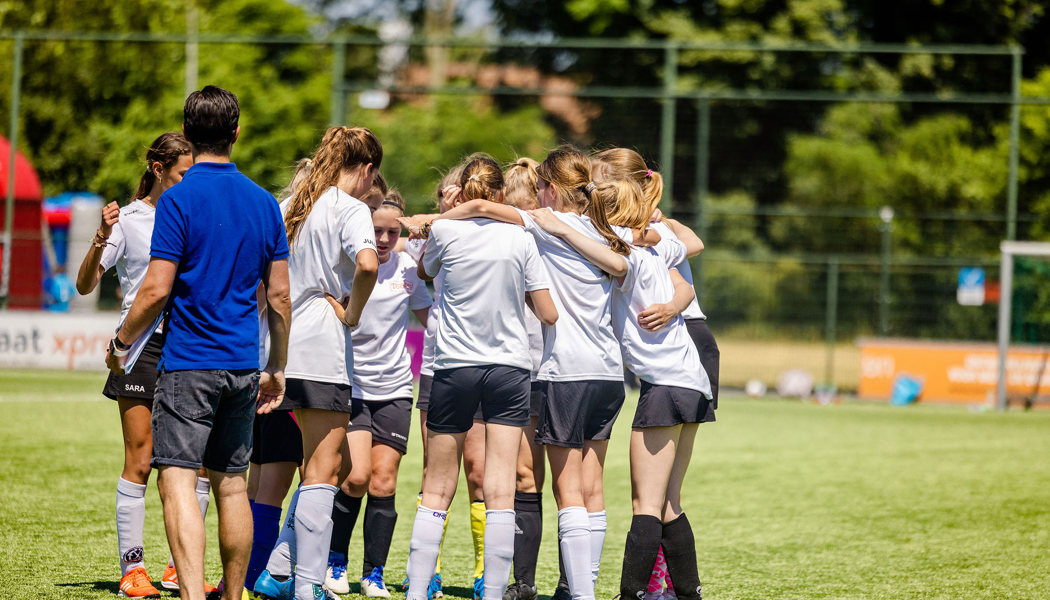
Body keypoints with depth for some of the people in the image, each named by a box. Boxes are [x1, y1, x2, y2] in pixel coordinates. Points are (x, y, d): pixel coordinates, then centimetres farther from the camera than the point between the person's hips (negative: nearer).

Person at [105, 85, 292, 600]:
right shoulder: (264, 203, 8)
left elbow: (157, 288, -13)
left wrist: (121, 343, 2)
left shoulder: (178, 200, -9)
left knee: (177, 481, -10)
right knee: (231, 484, 14)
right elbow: (279, 295, 10)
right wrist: (277, 368, 18)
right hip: (243, 364, 6)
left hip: (187, 362, -6)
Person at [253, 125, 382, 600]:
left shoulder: (293, 206, 16)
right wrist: (353, 313, -12)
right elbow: (367, 263, -27)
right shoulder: (350, 209, -8)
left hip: (286, 343, 8)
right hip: (324, 347, -8)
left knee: (322, 465, 16)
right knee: (322, 471, -4)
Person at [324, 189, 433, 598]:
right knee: (356, 476, -13)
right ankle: (335, 561, 9)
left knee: (384, 480, -2)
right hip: (350, 384, -3)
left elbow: (430, 317, 20)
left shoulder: (407, 268, 5)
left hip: (395, 388, 3)